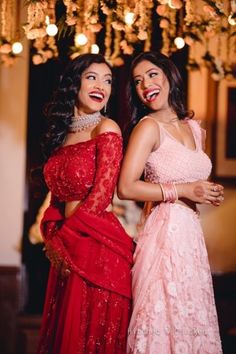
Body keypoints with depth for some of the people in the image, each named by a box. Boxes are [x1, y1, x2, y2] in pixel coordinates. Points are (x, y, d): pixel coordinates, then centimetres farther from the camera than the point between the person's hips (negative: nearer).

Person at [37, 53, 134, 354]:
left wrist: (62, 238, -8)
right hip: (67, 251, 7)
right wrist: (52, 235, -1)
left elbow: (101, 194, -13)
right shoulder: (62, 133, 14)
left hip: (98, 247, -7)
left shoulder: (106, 128, -6)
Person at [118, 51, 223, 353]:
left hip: (191, 233, 7)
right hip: (164, 234, -7)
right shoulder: (149, 126, -8)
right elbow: (126, 188, -16)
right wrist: (183, 191, -15)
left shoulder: (194, 129, 14)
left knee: (192, 322, 9)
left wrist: (208, 193, 6)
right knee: (164, 321, -7)